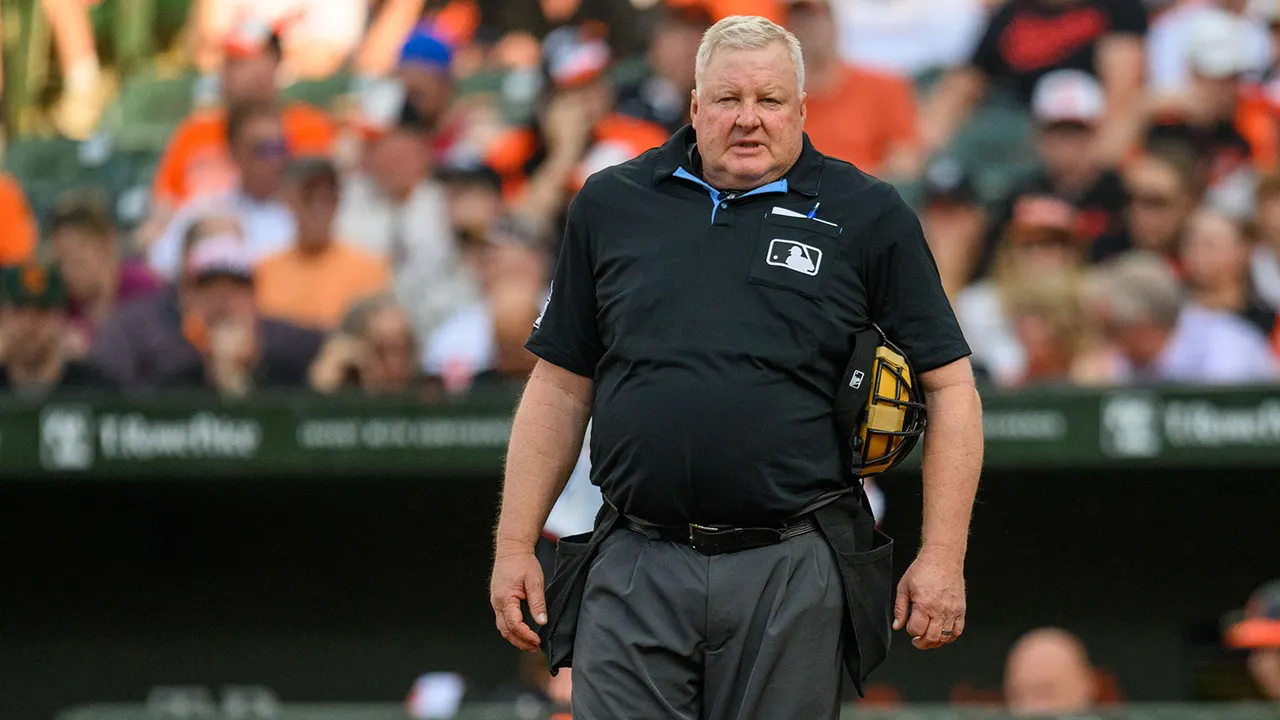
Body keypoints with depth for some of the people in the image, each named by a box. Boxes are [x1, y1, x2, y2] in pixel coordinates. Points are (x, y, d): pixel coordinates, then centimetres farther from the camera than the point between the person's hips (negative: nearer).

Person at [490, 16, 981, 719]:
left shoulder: (867, 217, 4)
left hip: (791, 579, -1)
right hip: (634, 574, 2)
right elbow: (560, 387, 15)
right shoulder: (611, 205, 11)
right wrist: (514, 545, 9)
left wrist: (942, 557, -5)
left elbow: (949, 386, 3)